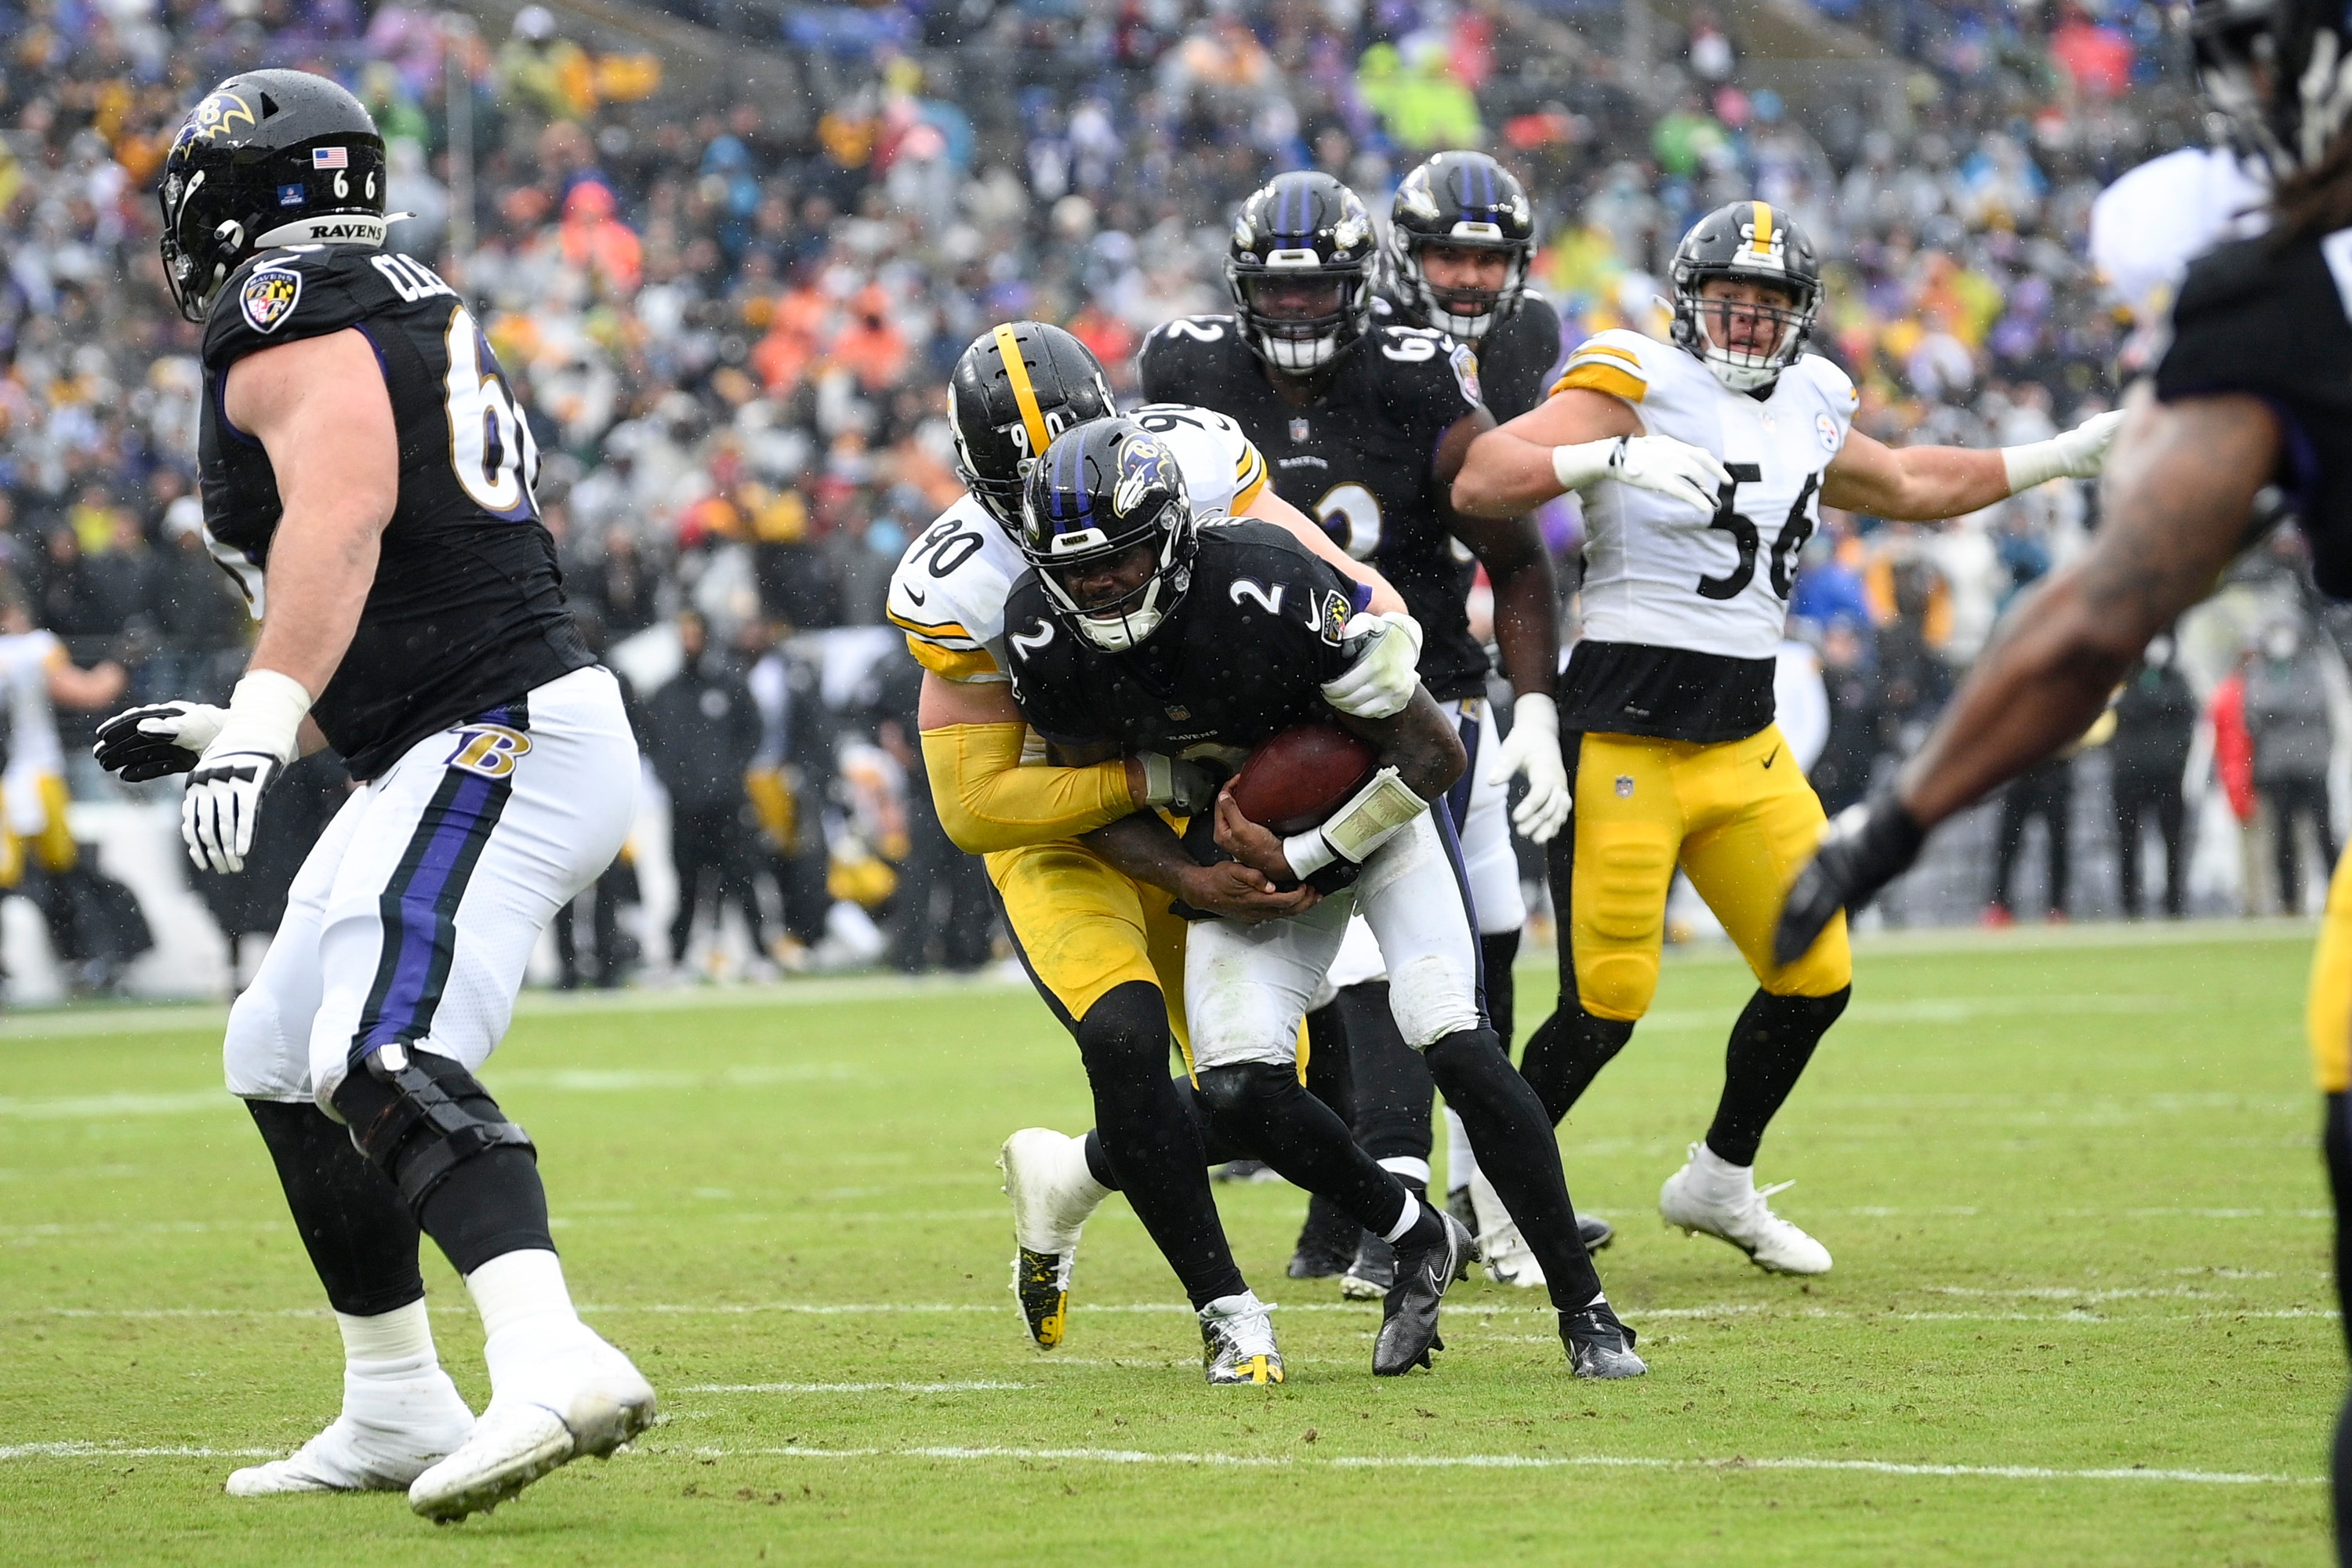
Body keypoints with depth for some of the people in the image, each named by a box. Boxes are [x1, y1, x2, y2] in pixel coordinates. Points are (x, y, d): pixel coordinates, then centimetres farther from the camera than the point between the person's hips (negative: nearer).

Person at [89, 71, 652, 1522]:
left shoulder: (291, 324, -7)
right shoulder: (407, 315, 22)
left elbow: (343, 515, -26)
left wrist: (266, 716, -35)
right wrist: (244, 735, 32)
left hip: (498, 747, -10)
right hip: (461, 755, 10)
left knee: (388, 1063, -27)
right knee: (284, 1060, 20)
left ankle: (554, 1366, -46)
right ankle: (397, 1415, 26)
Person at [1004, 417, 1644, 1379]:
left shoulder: (1263, 593, -34)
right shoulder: (1047, 640, -19)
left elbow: (1435, 750, -24)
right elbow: (1103, 806, -3)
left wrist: (1305, 859, -23)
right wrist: (1204, 884, -19)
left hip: (1373, 804, -4)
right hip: (1252, 840, 4)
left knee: (1452, 1040, -21)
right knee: (1239, 1089, -14)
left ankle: (1583, 1308, -9)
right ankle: (1417, 1243, 12)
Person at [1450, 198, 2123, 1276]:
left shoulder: (1804, 412, 13)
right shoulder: (1635, 387, -8)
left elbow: (1909, 486, 32)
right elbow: (1481, 482, -19)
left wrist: (2067, 457, 32)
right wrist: (1612, 458, -33)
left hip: (1744, 741, 7)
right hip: (1625, 731, -7)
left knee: (1816, 978, 6)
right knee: (1606, 1002, -8)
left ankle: (1719, 1182, 27)